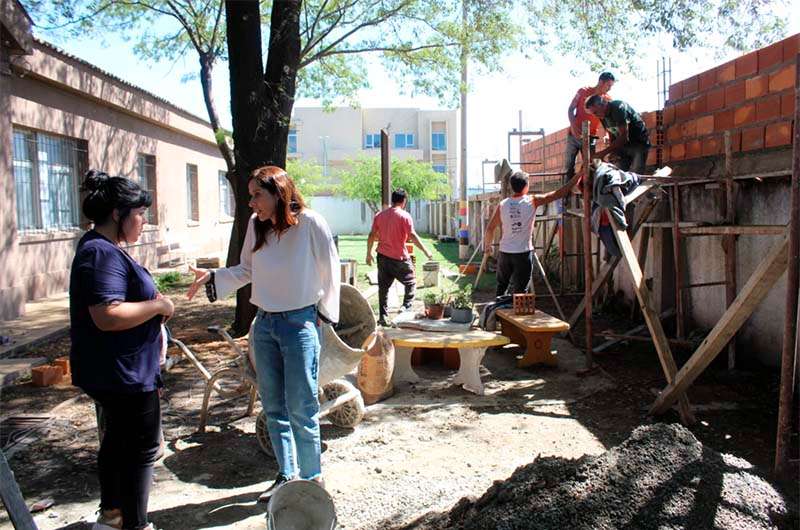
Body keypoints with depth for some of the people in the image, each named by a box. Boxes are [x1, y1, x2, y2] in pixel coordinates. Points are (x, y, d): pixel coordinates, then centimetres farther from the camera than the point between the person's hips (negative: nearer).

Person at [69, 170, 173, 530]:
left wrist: (152, 298, 9)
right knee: (143, 446, 3)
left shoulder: (102, 248, 11)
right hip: (123, 373, -11)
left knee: (119, 438, 23)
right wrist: (158, 305, -20)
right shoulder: (102, 254, -22)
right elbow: (108, 315, -33)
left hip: (114, 372, 11)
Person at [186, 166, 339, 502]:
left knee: (300, 408, 0)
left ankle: (311, 477, 20)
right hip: (264, 324, 6)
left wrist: (323, 313, -2)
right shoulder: (256, 224, 2)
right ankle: (286, 475, 31)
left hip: (299, 323, -6)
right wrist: (211, 278, -1)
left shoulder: (309, 223, -14)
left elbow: (329, 270, -6)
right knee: (273, 407, 14)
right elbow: (246, 270, 12)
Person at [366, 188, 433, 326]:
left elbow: (372, 235, 7)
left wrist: (369, 254, 15)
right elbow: (412, 236, -15)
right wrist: (426, 251, -9)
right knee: (411, 283, 14)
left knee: (383, 287, 11)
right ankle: (406, 307, 0)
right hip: (400, 258, -4)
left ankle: (382, 316, 10)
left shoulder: (379, 215, 6)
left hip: (383, 256, 4)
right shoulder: (404, 216, -8)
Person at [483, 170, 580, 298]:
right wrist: (577, 177, 4)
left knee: (501, 286, 18)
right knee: (519, 290, 4)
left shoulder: (502, 205, -1)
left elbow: (490, 228, 5)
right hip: (523, 253, -3)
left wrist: (487, 246, 22)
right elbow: (558, 194, -5)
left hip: (504, 252, 3)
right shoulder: (532, 201, -7)